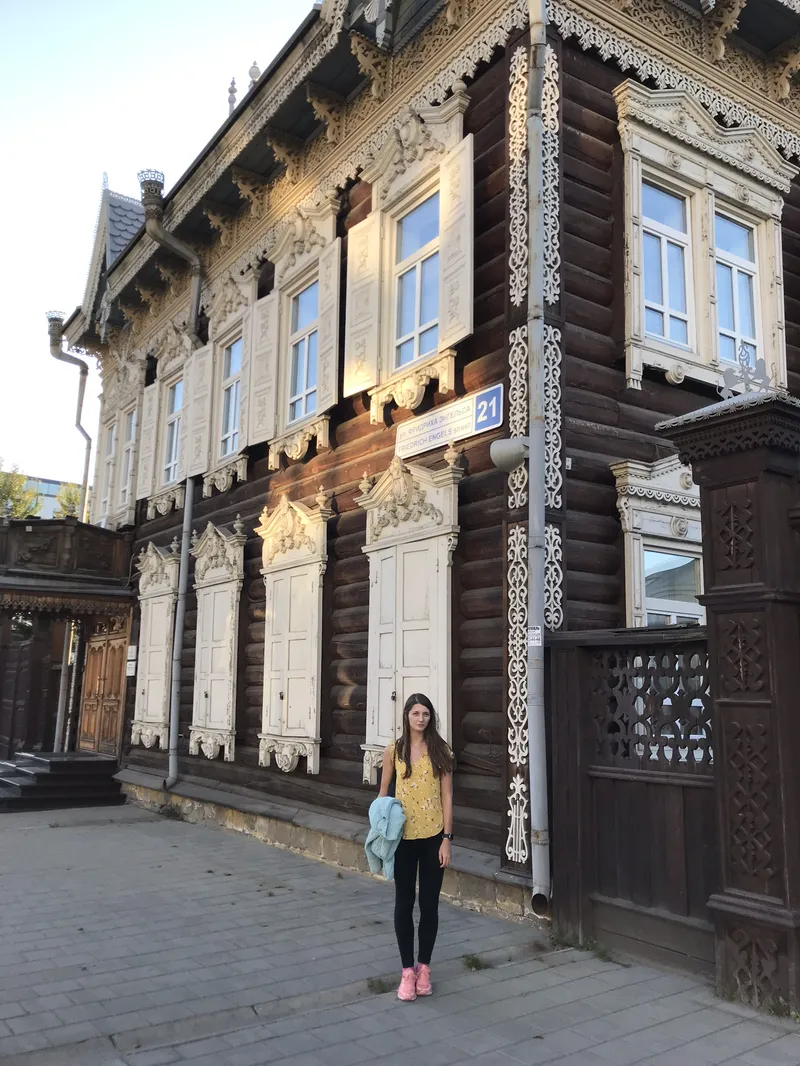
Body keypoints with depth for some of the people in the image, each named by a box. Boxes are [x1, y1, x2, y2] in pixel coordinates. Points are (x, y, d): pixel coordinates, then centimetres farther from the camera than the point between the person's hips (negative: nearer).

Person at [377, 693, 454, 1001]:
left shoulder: (440, 751, -3)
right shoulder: (394, 751, -2)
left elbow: (446, 796, -2)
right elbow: (383, 793, 5)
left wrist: (447, 838, -6)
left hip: (433, 836, 0)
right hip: (403, 836, 0)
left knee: (429, 904, 9)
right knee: (404, 903, 7)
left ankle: (424, 967, 25)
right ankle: (408, 970, 21)